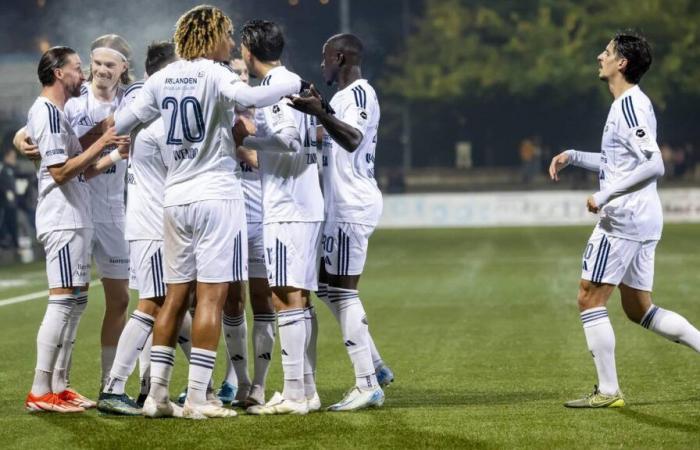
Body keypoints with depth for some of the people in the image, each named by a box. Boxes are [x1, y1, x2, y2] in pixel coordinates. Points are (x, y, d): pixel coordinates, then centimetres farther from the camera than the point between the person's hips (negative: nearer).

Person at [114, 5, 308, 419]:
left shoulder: (162, 79, 10)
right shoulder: (214, 74, -9)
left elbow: (123, 121, 19)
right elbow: (247, 97, -30)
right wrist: (295, 86, -19)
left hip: (175, 199, 7)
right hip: (216, 195, -7)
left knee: (176, 297, 11)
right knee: (211, 297, -5)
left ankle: (157, 394, 9)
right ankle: (197, 399, -7)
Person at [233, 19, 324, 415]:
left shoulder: (280, 84, -11)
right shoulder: (290, 82, 18)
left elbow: (291, 140, -20)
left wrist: (246, 138, -10)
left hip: (288, 209, -10)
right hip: (301, 207, 10)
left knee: (287, 299, -10)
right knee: (297, 300, 12)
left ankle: (295, 394, -11)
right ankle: (306, 390, 14)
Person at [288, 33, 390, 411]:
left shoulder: (358, 93, -13)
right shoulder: (345, 96, 18)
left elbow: (353, 140, -31)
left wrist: (321, 113, -45)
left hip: (352, 205, -10)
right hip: (341, 205, 10)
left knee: (342, 291, -10)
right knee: (326, 286, 16)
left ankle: (367, 386, -10)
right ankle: (374, 365, 19)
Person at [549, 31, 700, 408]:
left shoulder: (630, 105, -14)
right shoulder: (627, 104, 17)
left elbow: (654, 165, -23)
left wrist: (605, 196, -21)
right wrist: (573, 157, 21)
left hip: (623, 218, -10)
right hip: (641, 221, 10)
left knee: (589, 299, -5)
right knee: (638, 310, 14)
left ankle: (608, 391, -4)